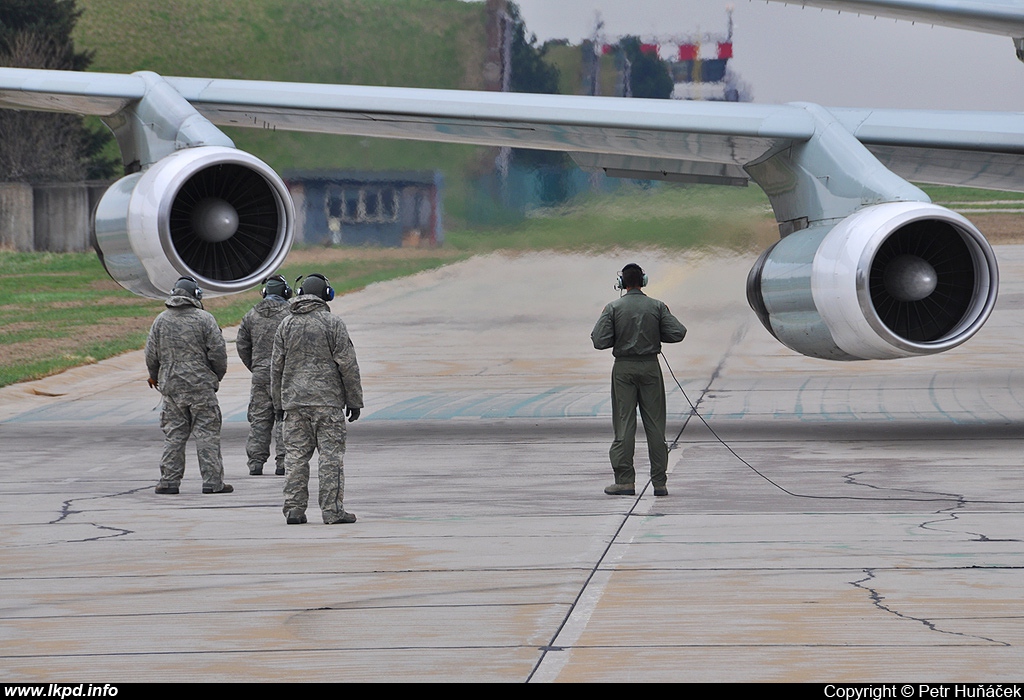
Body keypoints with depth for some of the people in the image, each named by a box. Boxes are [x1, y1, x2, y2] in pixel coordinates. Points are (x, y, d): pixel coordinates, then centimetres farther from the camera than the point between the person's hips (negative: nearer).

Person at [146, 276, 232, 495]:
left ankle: (169, 481, 6)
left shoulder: (161, 320, 5)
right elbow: (218, 352, -7)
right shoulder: (204, 319, -6)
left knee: (173, 435, 8)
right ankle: (212, 481, -3)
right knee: (207, 433, -1)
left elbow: (151, 353, 8)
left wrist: (155, 376, 26)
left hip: (171, 386, 3)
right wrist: (217, 376, 11)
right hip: (201, 386, -3)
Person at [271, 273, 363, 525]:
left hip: (294, 400, 4)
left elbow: (277, 367, 11)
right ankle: (332, 510, -5)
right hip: (327, 399, -4)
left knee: (295, 455, 4)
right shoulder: (332, 323, -4)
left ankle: (294, 510, 2)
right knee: (331, 454, -2)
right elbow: (347, 364, -5)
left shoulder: (286, 325, 8)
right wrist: (354, 400, 1)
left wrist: (279, 403, 18)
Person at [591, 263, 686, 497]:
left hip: (624, 368, -1)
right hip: (650, 366, 1)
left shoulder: (613, 308, -5)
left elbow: (600, 341, -10)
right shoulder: (657, 307, -1)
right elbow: (677, 333, -6)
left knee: (624, 424, 2)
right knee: (655, 424, 5)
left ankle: (625, 480, -1)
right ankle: (659, 482, 6)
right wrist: (655, 335, 11)